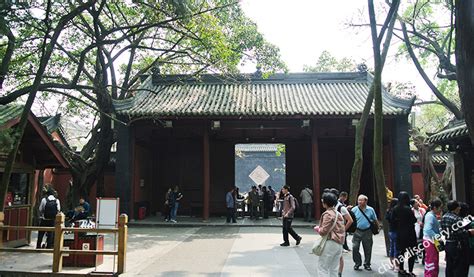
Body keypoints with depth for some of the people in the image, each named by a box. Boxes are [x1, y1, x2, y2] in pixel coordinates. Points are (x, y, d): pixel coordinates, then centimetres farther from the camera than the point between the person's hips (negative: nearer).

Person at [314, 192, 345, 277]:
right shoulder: (339, 214, 14)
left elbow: (324, 231, -17)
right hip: (339, 244, 9)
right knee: (334, 269, 13)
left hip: (330, 243, -8)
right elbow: (342, 231, 17)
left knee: (322, 267, -1)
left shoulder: (328, 214, -13)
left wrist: (317, 228, 2)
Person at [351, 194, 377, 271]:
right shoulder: (354, 209, -4)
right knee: (355, 247, -6)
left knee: (368, 249, 9)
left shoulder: (370, 210, 0)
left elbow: (375, 220, 10)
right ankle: (357, 263, 13)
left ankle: (367, 264, 26)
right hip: (357, 231, -1)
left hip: (367, 232, 1)